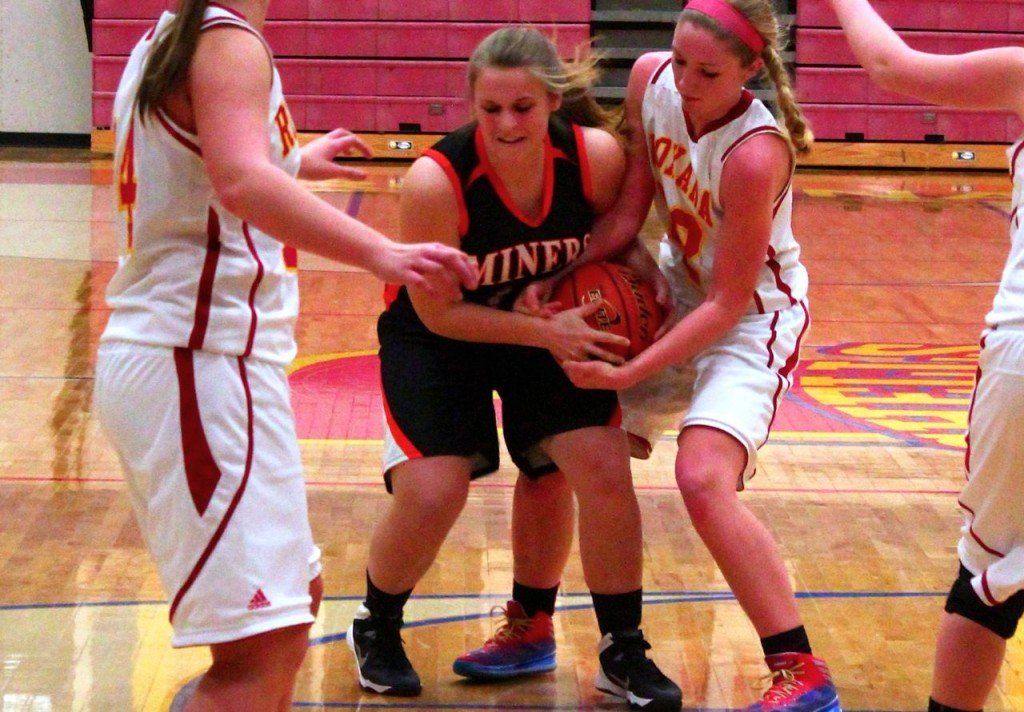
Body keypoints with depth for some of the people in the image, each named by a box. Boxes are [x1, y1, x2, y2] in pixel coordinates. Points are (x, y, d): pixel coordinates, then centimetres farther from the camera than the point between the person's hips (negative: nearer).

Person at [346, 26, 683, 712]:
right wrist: (544, 332, -28)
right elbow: (436, 312, -21)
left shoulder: (596, 155, -23)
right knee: (431, 494, -15)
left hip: (554, 328, 3)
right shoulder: (435, 181, -32)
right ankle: (377, 630, 16)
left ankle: (623, 653, 10)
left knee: (606, 471, -10)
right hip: (438, 338, -3)